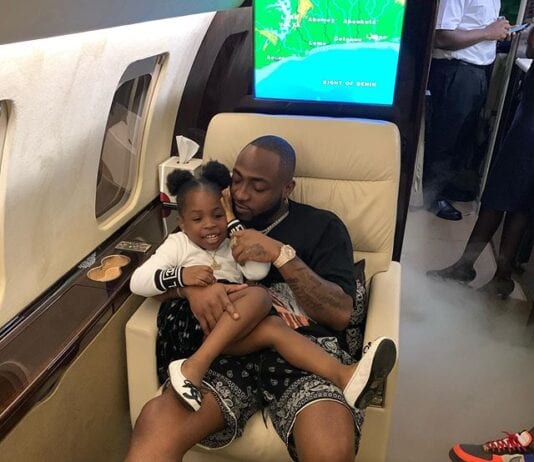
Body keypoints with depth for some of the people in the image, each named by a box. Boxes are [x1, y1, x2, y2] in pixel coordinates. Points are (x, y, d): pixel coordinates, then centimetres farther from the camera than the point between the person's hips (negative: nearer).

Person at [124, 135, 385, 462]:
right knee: (155, 425, -30)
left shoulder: (322, 226, 14)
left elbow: (341, 314, 1)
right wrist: (192, 285, -8)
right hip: (229, 347, 1)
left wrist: (282, 255, -10)